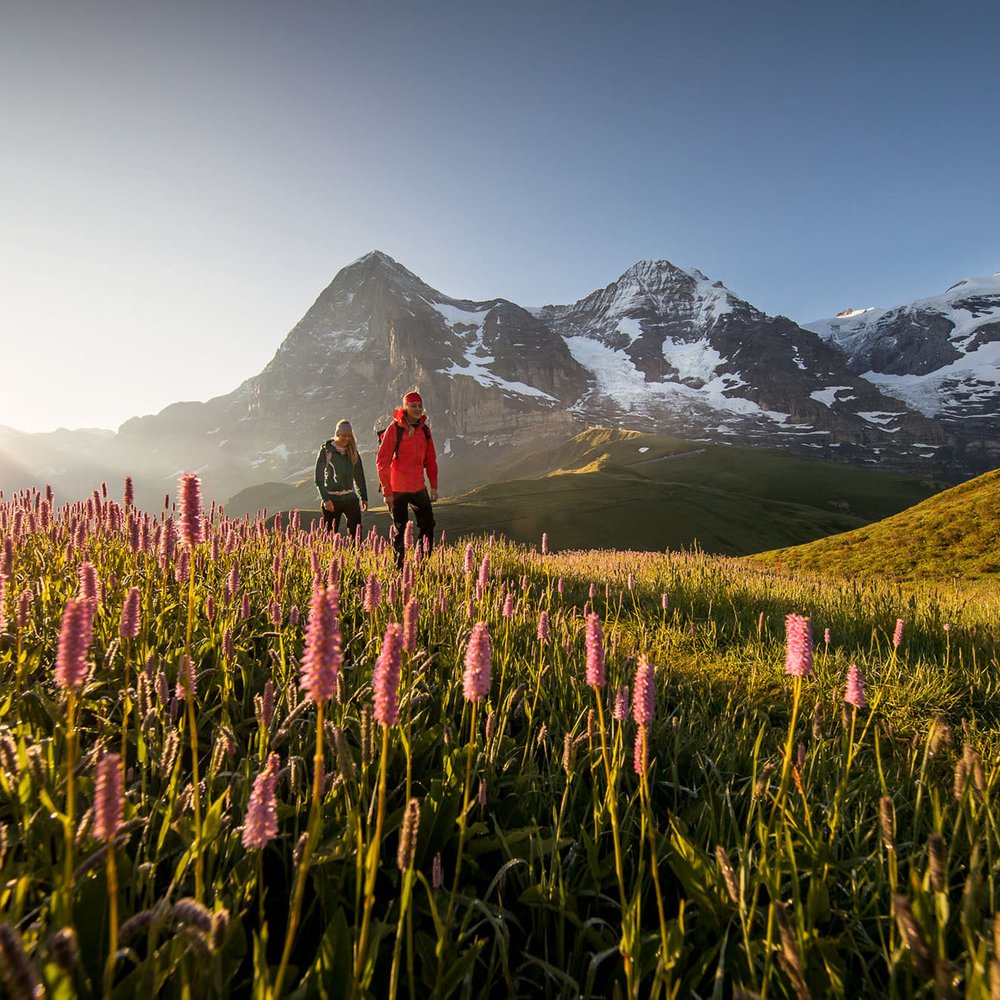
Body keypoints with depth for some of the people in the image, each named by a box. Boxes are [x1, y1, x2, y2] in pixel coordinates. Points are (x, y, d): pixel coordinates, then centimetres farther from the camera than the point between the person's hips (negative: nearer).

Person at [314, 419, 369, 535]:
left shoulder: (353, 452, 9)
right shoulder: (326, 450, -2)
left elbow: (359, 476, 15)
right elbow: (319, 478, -3)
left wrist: (364, 497, 12)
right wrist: (325, 499, -11)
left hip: (350, 498, 3)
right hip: (331, 499, -3)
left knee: (356, 532, -2)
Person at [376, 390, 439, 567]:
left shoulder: (424, 429, 5)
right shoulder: (394, 428, -10)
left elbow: (430, 460, 13)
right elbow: (382, 461, -11)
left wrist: (434, 486, 8)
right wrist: (386, 491, -14)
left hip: (419, 488, 5)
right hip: (398, 489, -5)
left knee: (428, 525, 7)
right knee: (400, 530, 5)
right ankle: (399, 567, 18)